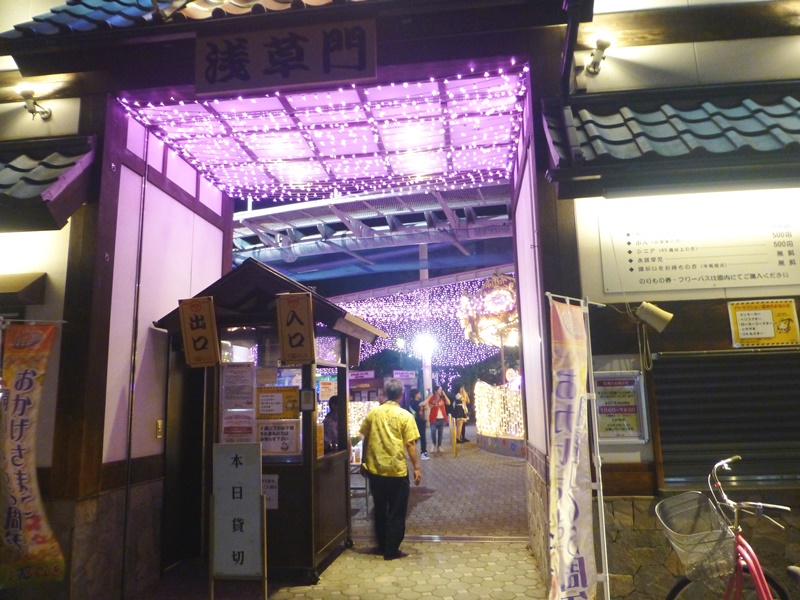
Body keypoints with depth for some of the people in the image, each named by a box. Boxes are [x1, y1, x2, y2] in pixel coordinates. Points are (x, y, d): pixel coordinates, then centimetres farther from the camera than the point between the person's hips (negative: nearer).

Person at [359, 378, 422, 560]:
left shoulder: (372, 413, 0)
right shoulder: (405, 415, -9)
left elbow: (365, 439, 6)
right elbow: (410, 444, -12)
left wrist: (365, 462, 19)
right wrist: (416, 468, -5)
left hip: (375, 469, 4)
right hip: (397, 470, -4)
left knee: (379, 510, 19)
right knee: (396, 513, 9)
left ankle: (382, 545, 30)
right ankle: (391, 551, 12)